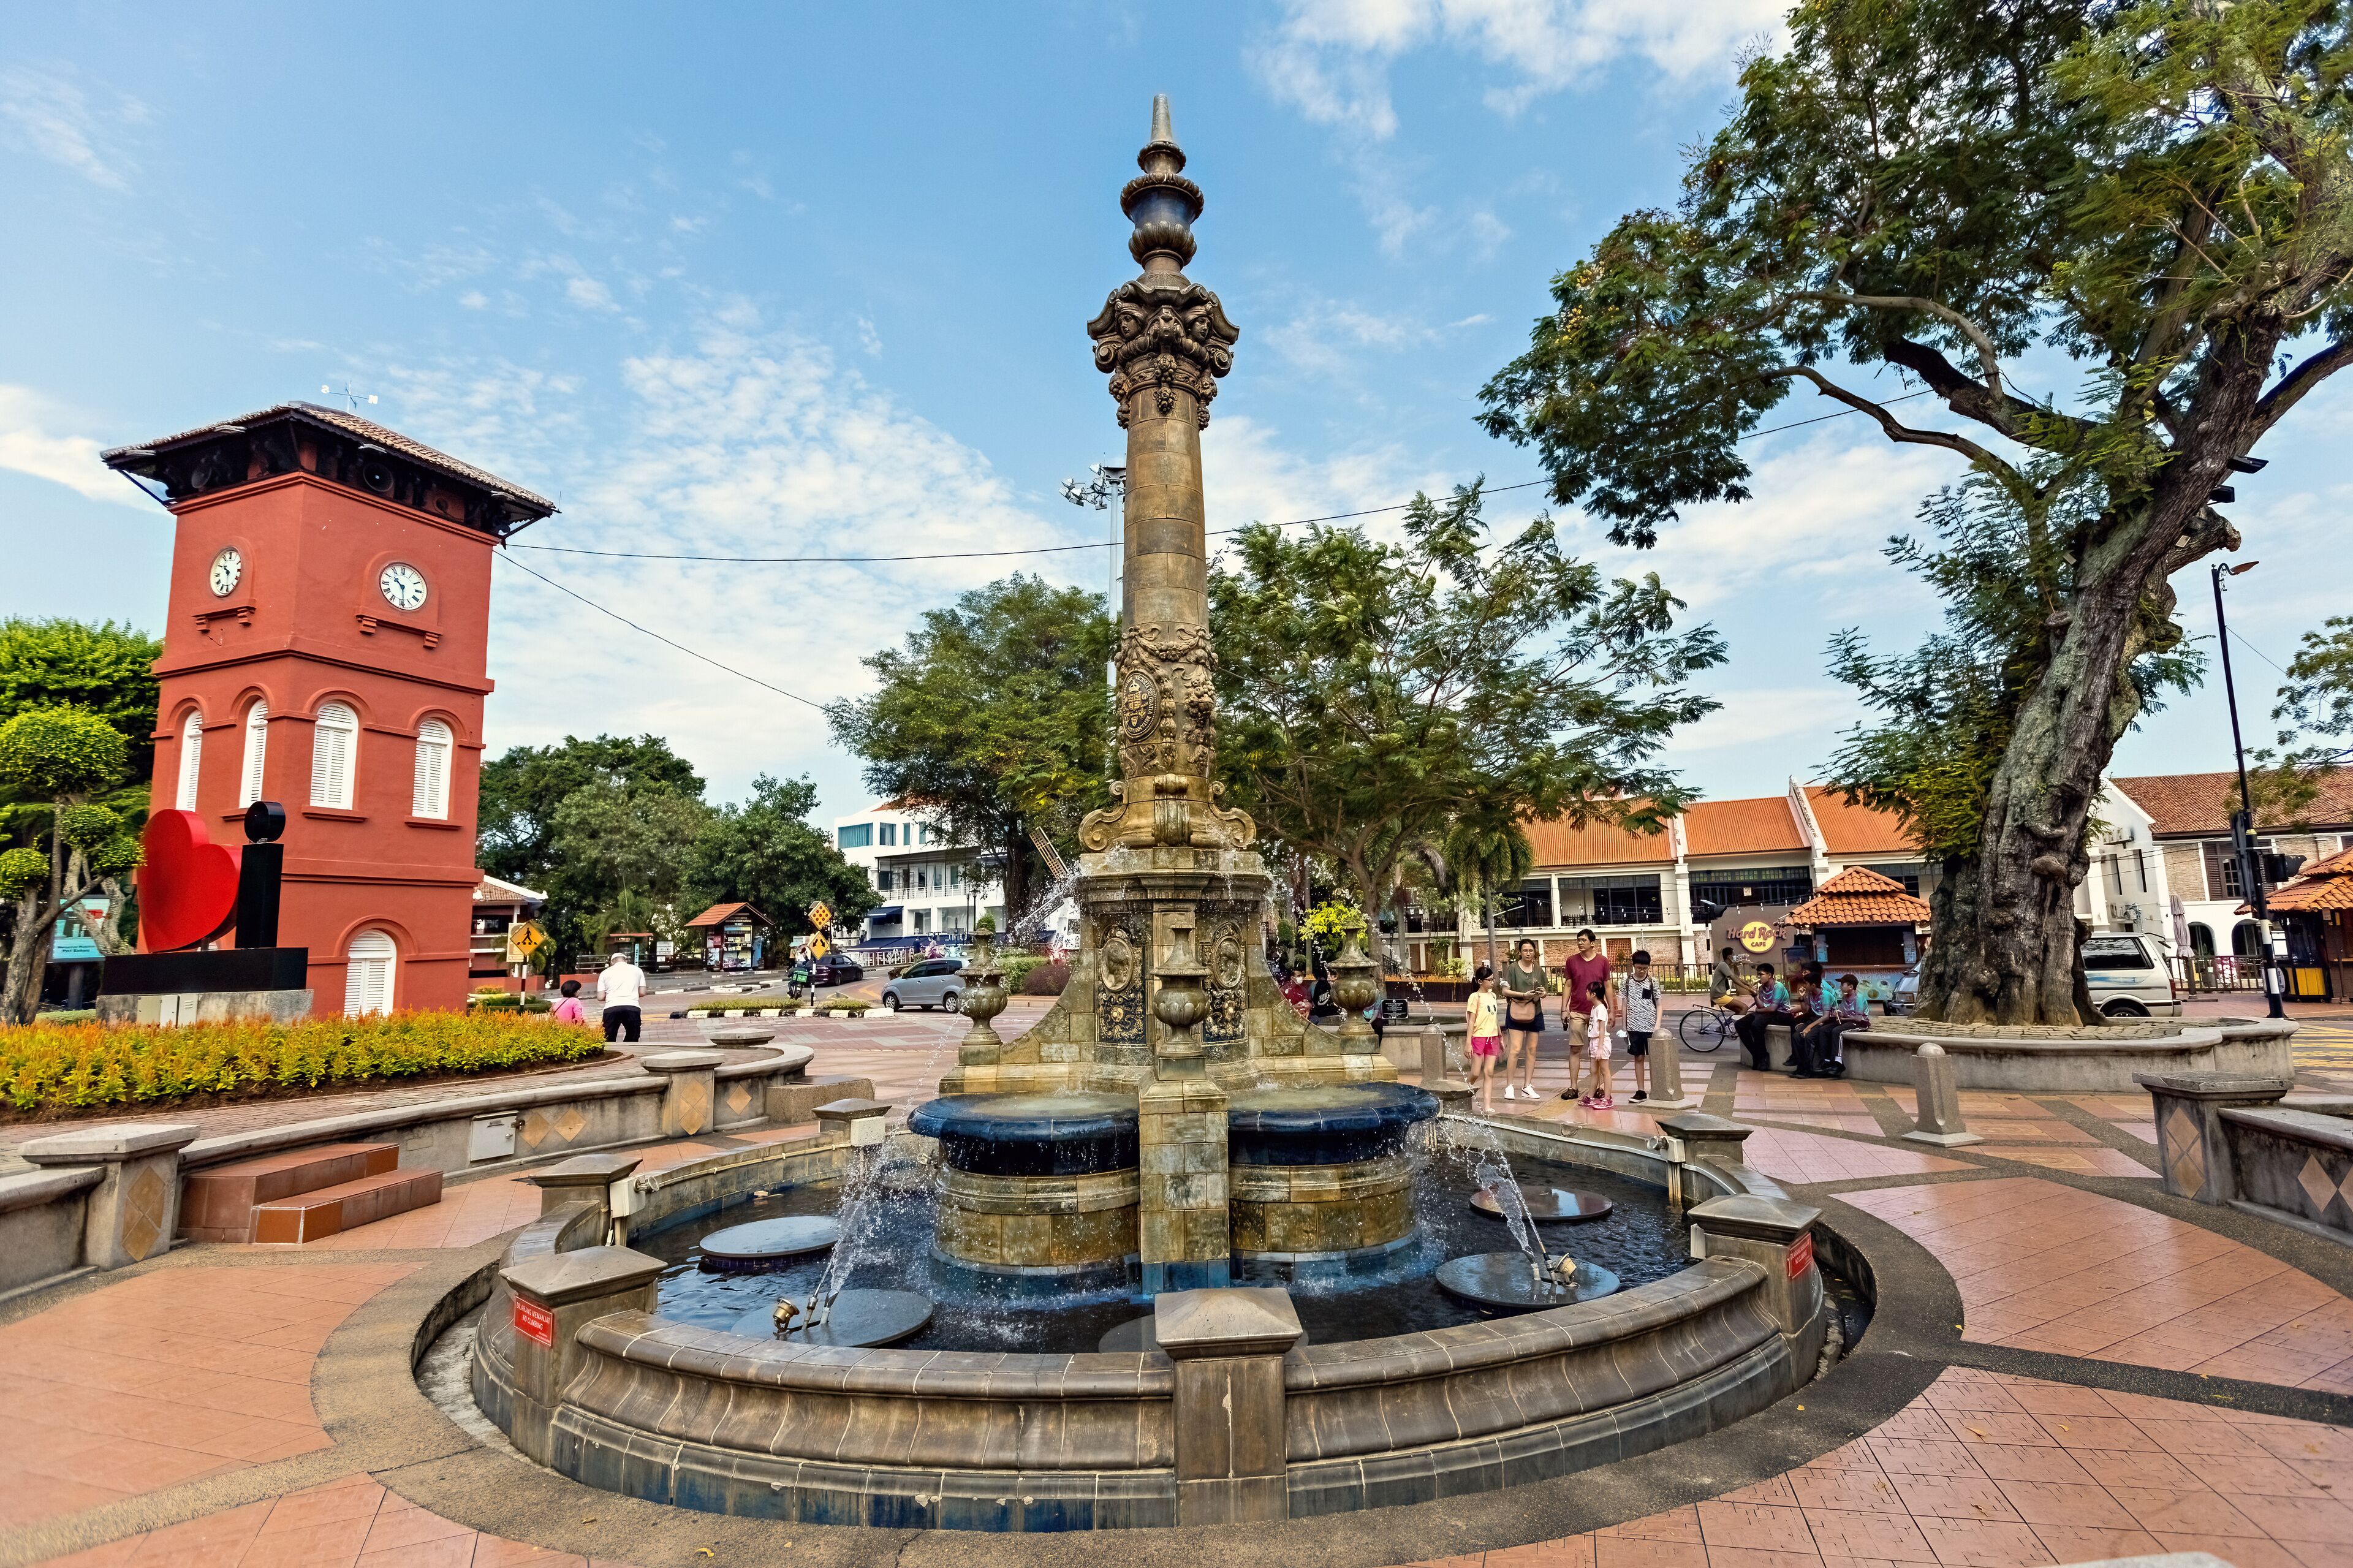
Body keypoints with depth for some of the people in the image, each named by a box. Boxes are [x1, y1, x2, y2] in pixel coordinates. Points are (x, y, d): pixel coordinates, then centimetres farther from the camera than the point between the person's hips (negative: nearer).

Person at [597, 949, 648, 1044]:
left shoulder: (605, 973, 14)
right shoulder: (637, 970, 16)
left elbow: (600, 997, 8)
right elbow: (642, 993, 11)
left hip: (611, 1008, 0)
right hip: (632, 1007, 0)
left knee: (608, 1041, 9)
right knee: (632, 1040, 13)